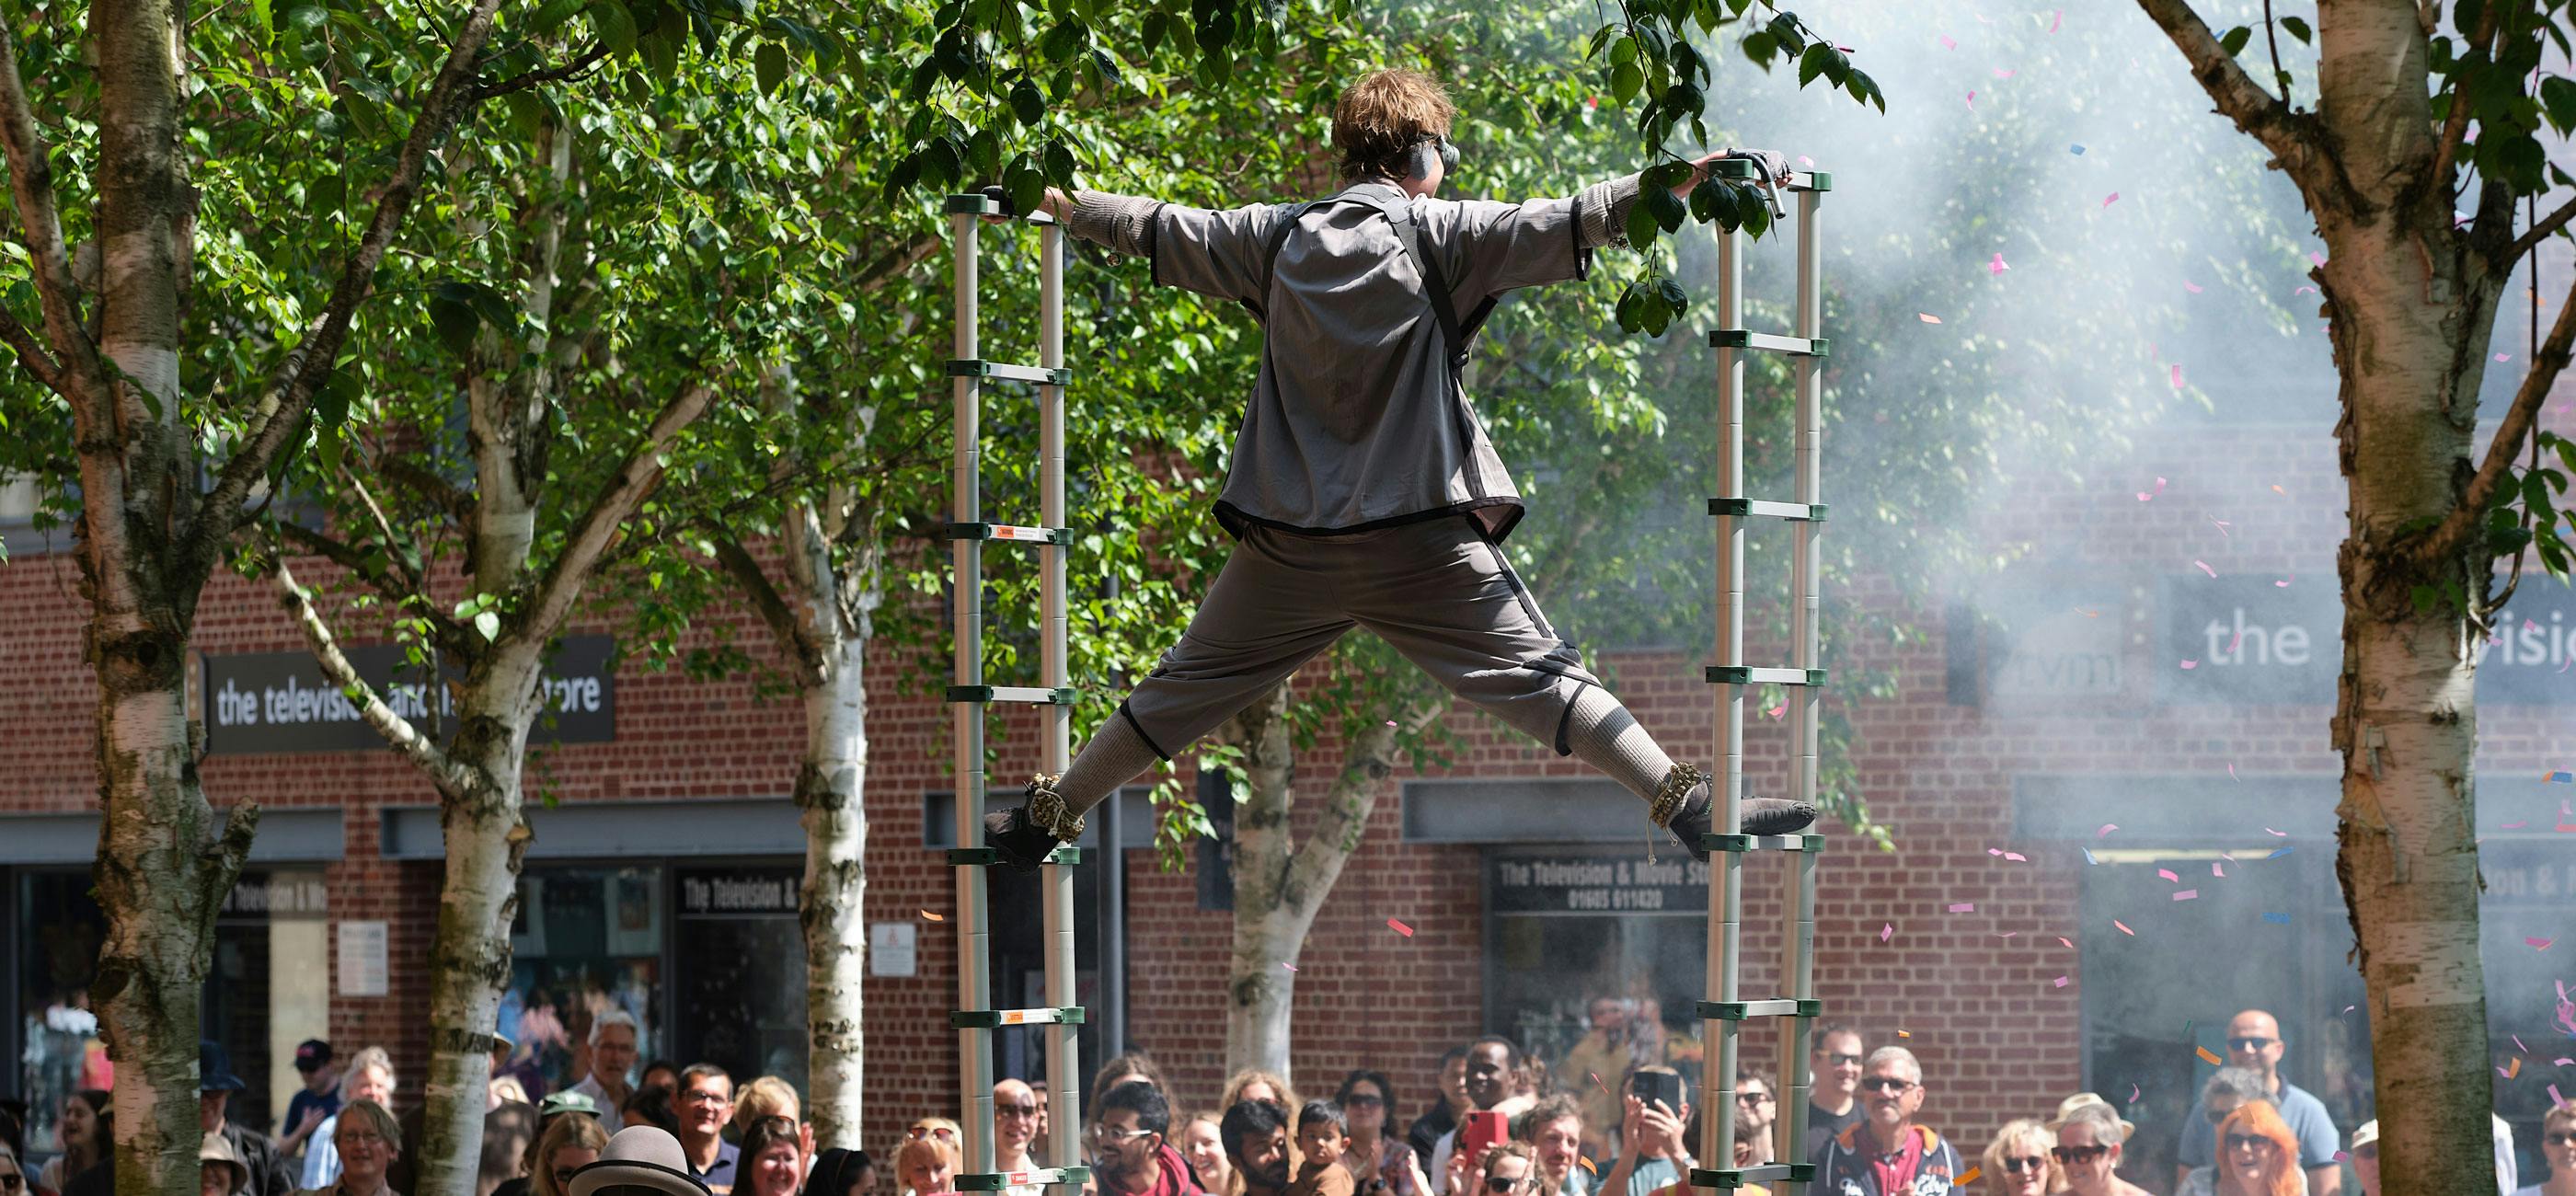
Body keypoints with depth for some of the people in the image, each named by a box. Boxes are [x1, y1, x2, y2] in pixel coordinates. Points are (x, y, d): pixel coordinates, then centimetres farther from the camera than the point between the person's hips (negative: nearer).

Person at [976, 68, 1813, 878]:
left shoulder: (1281, 238, 9)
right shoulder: (1437, 234, -3)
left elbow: (1164, 232, 22)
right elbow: (1571, 226, -9)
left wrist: (1067, 208, 40)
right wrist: (1694, 179, -8)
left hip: (1289, 540, 4)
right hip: (1417, 537, -4)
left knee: (1188, 688, 17)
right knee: (1535, 676, -6)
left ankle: (1048, 817, 23)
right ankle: (1688, 805, -15)